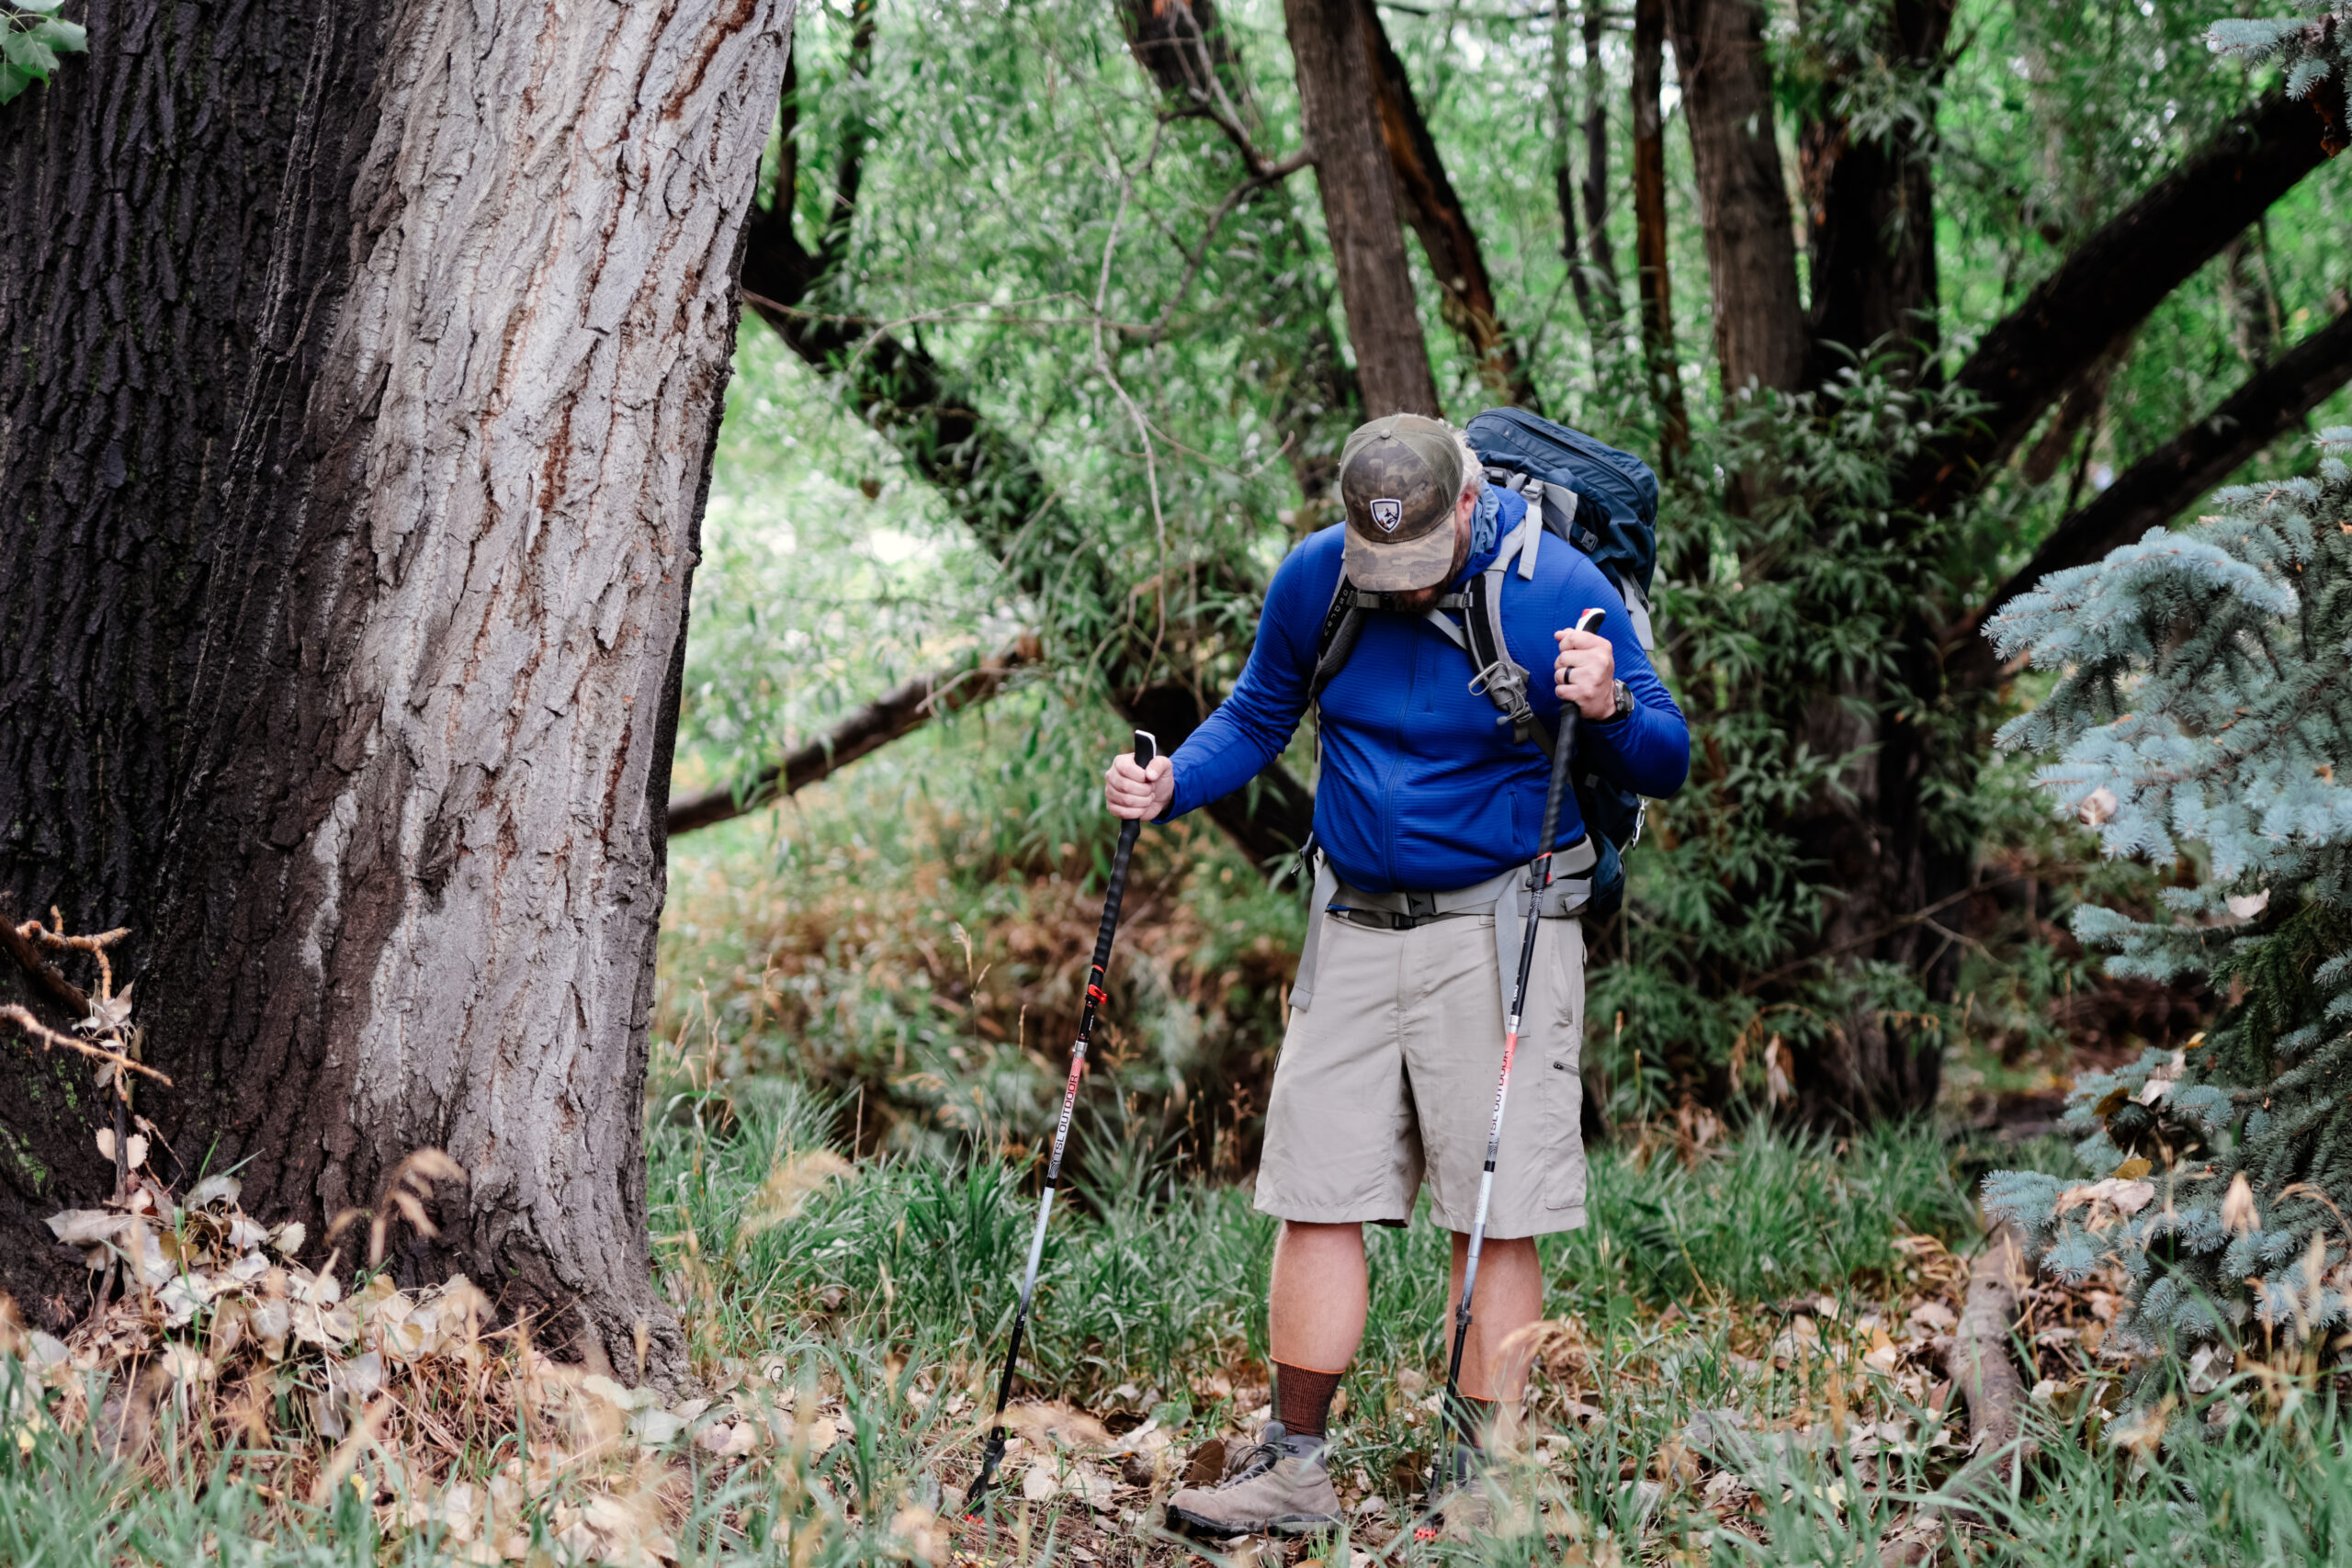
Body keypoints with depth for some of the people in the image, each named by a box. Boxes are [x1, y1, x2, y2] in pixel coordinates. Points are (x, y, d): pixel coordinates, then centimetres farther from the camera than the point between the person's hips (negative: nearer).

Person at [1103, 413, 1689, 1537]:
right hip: (1355, 927, 4)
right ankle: (1295, 1465, 12)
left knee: (1496, 1218, -4)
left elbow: (1667, 766, -7)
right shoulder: (1314, 580, -1)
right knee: (1315, 1199, 4)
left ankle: (1479, 1486, 3)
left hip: (1499, 927, -4)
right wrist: (1170, 787, -4)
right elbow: (1255, 718, 14)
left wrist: (1612, 710, -29)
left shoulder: (1558, 589, -12)